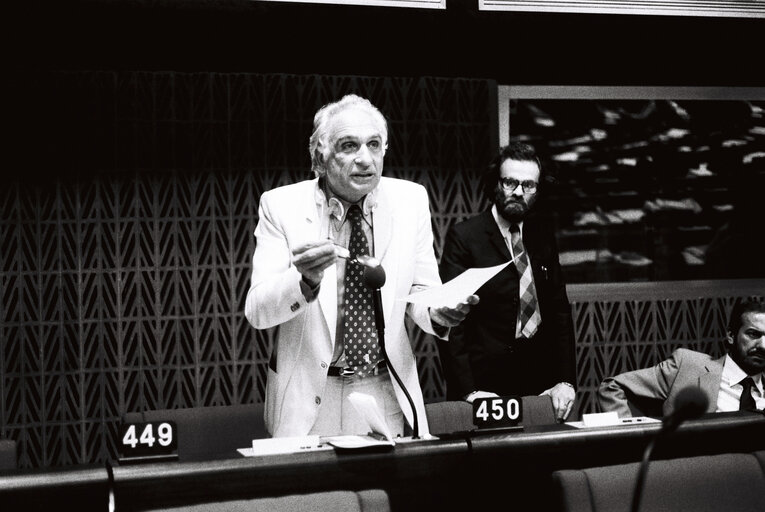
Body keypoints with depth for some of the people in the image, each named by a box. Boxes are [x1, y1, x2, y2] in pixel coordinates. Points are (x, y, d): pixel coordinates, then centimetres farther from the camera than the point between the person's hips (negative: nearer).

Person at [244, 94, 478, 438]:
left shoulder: (411, 200, -4)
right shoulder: (281, 205, -10)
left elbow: (419, 292, 3)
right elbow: (256, 311, -14)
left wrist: (438, 312, -19)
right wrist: (305, 279, -33)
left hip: (388, 397, 2)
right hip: (309, 400, -2)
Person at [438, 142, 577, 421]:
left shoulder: (543, 234, 9)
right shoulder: (464, 236, -6)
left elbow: (560, 310, 10)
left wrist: (565, 381, 0)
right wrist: (468, 391, -18)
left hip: (541, 384, 4)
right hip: (487, 385, -4)